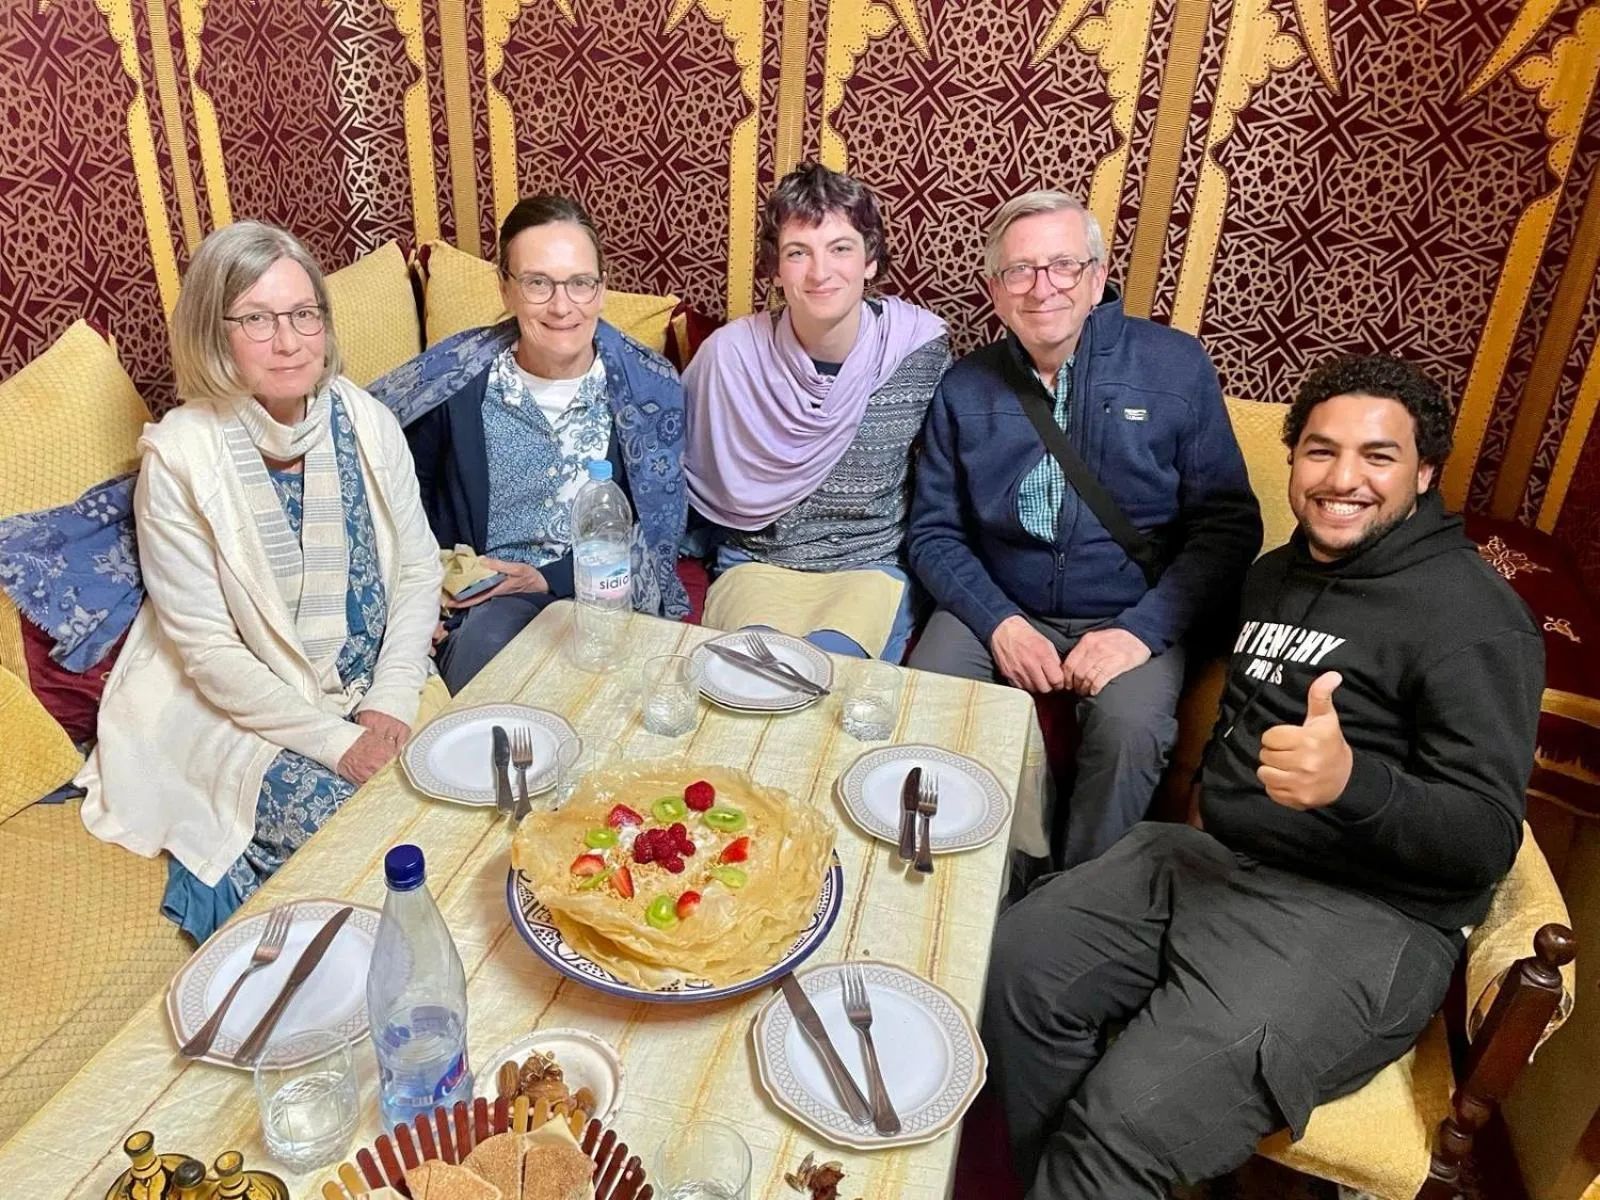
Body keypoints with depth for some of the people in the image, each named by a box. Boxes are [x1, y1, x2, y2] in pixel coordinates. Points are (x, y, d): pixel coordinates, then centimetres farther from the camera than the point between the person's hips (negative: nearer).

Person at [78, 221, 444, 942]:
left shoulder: (366, 421, -5)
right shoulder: (178, 457, -16)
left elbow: (418, 569, -1)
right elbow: (209, 649, -15)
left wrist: (391, 702, -13)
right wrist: (335, 739, -19)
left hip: (376, 690, 4)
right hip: (244, 711, -3)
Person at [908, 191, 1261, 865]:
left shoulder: (1175, 366, -3)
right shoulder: (964, 389, 3)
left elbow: (1228, 523, -3)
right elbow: (934, 530, 4)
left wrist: (1142, 630, -15)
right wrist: (1000, 622, -12)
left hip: (1132, 617, -1)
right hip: (995, 608, 2)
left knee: (1130, 729, -31)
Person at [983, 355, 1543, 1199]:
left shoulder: (1472, 615, -8)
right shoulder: (1276, 573, 16)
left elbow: (1487, 838, -14)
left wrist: (1350, 781, -33)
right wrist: (1212, 793, 9)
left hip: (1361, 917, -7)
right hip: (1212, 859, 7)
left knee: (1125, 1121, -24)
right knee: (1018, 963, -12)